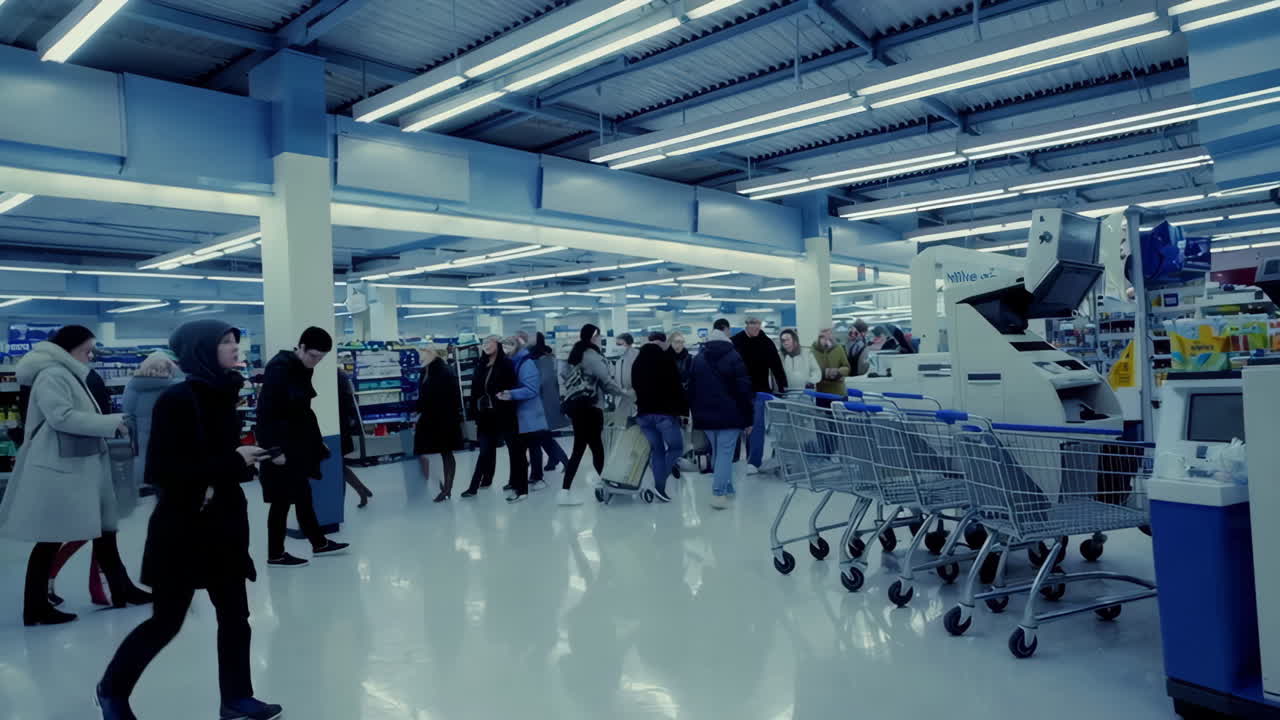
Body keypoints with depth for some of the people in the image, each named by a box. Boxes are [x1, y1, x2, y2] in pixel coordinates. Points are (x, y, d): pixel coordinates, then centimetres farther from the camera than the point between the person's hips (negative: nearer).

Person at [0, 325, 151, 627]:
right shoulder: (52, 375, -13)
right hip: (58, 470, -10)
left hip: (80, 467, 10)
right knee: (51, 539, -1)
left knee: (104, 531, 13)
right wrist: (111, 422, -20)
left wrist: (109, 425, 7)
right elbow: (62, 417, -24)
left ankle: (121, 590, 22)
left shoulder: (68, 375, 19)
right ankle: (36, 609, 10)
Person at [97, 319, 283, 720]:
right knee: (167, 620, 8)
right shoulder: (176, 400, -16)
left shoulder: (223, 395, 5)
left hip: (224, 521, 6)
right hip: (183, 526, -6)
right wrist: (233, 462, -21)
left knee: (235, 614, 9)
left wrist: (252, 458, -9)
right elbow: (161, 470, -20)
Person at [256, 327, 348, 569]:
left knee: (303, 496, 17)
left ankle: (319, 544, 27)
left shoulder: (303, 368, 8)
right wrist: (274, 448, -22)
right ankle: (275, 555, 13)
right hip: (280, 445, -8)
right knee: (283, 499, 1)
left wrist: (317, 440, 17)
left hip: (297, 443, 9)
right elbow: (266, 410, -21)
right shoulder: (279, 368, -18)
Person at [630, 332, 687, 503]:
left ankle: (660, 485, 9)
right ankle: (660, 484, -8)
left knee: (656, 449, 12)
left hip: (643, 412, 6)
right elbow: (676, 387, -9)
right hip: (664, 411, -6)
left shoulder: (638, 361, 16)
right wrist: (685, 409, -6)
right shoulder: (665, 358, -5)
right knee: (676, 447, 4)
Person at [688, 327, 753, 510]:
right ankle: (719, 493, -12)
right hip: (729, 416, -4)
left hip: (706, 416, 5)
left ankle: (726, 487, 24)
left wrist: (696, 413, 17)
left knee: (716, 452, 17)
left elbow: (691, 389, 12)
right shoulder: (734, 358, -5)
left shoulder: (698, 360, 10)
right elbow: (744, 390, -8)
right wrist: (749, 418, -3)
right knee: (725, 453, -4)